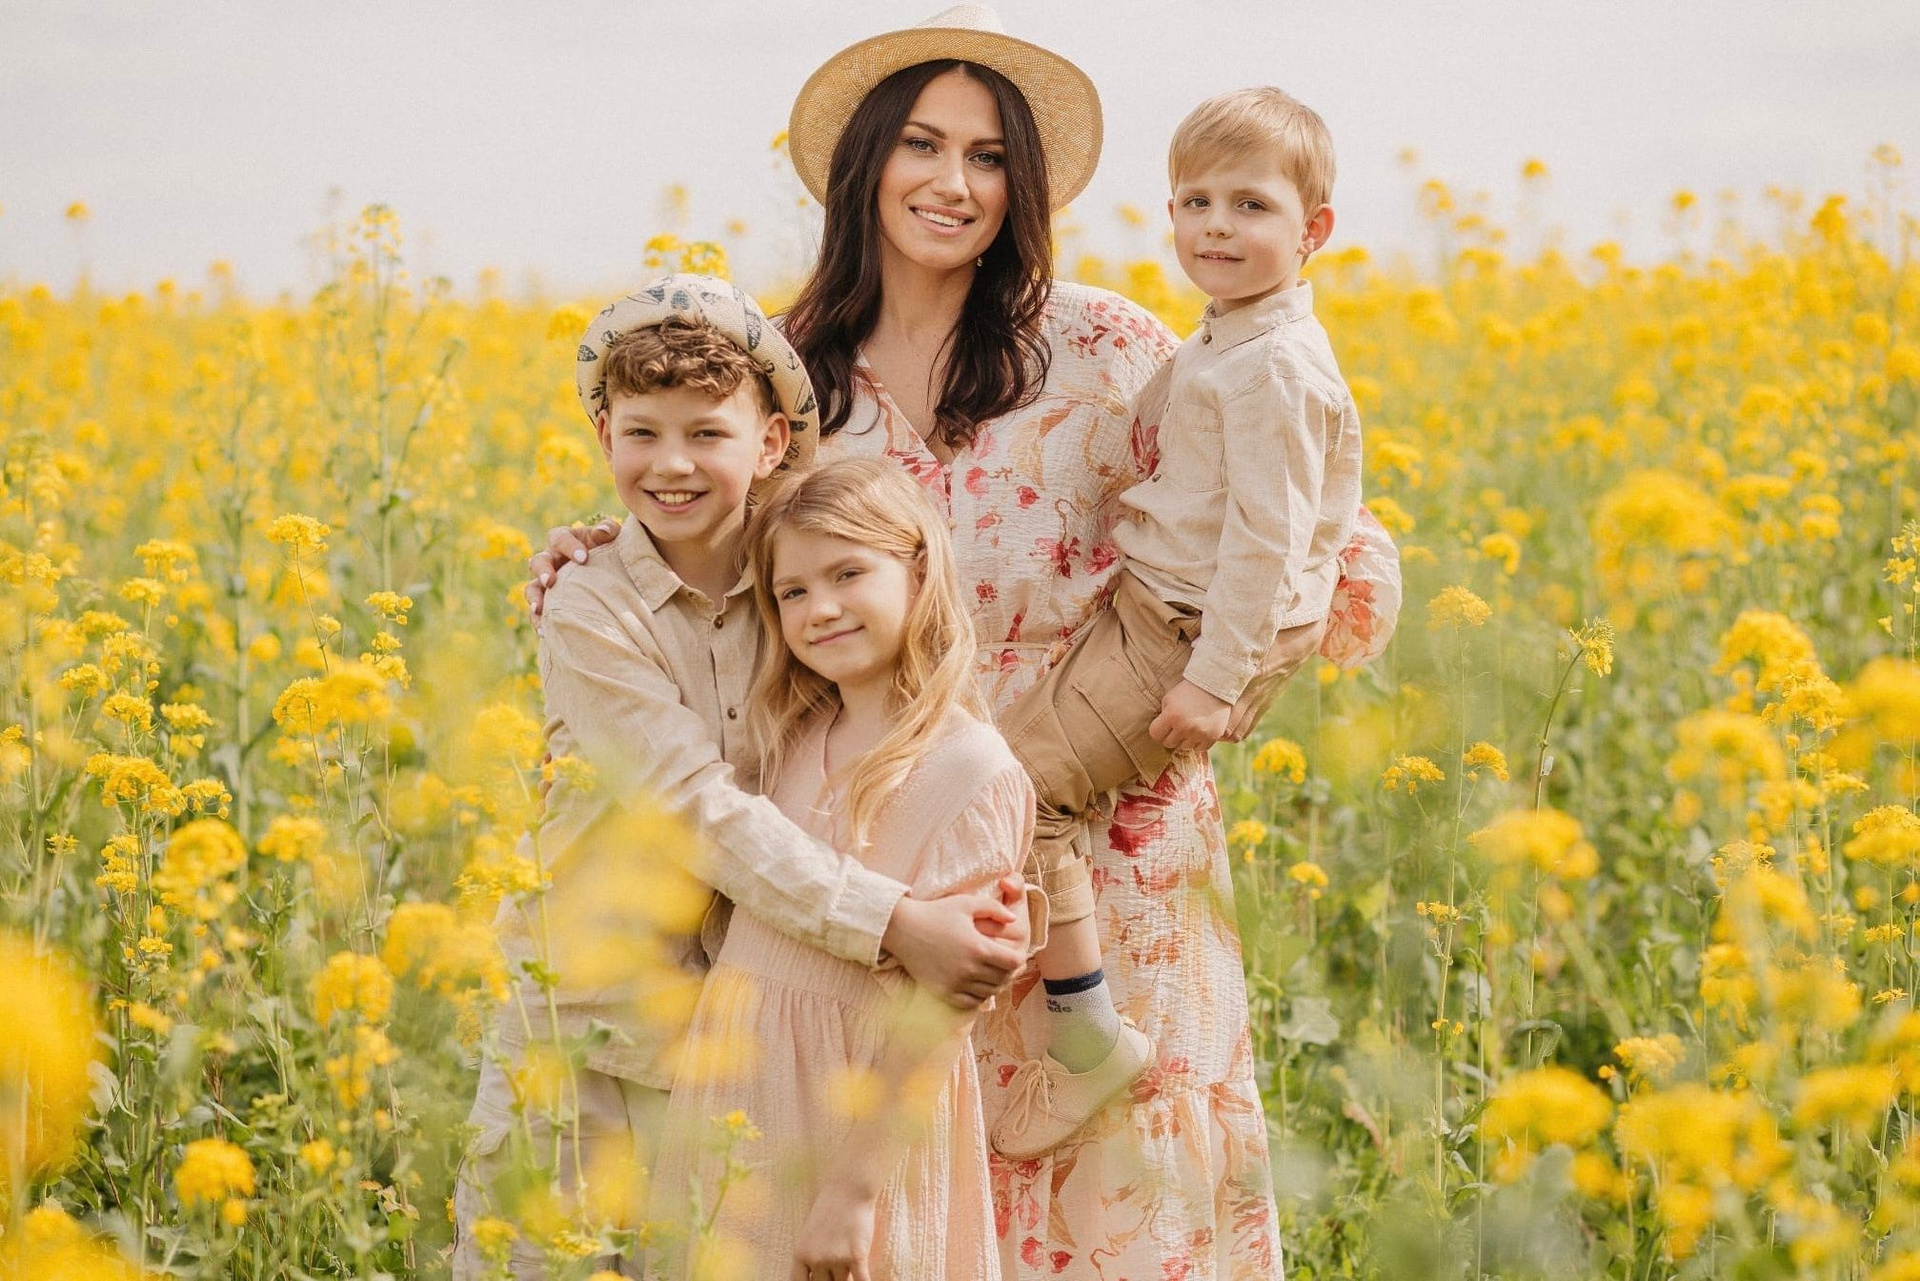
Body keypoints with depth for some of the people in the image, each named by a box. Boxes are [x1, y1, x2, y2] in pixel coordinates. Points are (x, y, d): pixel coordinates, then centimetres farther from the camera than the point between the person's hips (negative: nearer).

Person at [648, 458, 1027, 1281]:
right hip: (737, 1092, 7)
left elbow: (938, 1009, -17)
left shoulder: (974, 772, -16)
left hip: (863, 1112, -7)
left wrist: (853, 1189, -18)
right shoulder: (793, 736, 4)